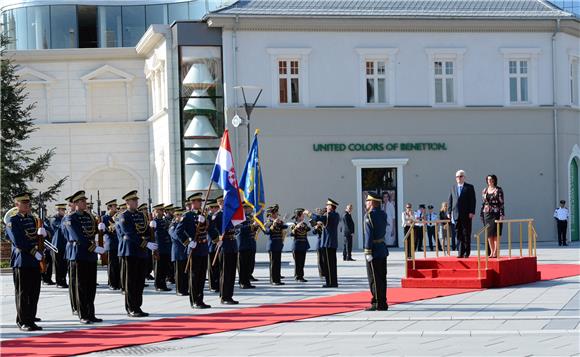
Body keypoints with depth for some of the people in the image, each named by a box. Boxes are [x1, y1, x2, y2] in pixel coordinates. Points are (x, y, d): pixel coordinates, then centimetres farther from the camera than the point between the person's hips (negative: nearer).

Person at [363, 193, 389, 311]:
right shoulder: (383, 214, 8)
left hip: (374, 251, -8)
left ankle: (378, 304, -2)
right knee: (382, 277, 12)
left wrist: (368, 252, -19)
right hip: (383, 249, 8)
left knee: (374, 278, -3)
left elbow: (369, 235, -19)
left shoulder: (369, 215, -15)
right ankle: (382, 303, 16)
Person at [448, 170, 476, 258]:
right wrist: (450, 212, 5)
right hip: (456, 214, 3)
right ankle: (461, 252, 6)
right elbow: (450, 200, 13)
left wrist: (472, 212, -11)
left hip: (466, 215, -3)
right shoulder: (453, 187, 14)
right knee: (459, 235, 3)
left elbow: (473, 200, -3)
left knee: (466, 234, -1)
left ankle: (467, 252, 5)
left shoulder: (469, 187, 2)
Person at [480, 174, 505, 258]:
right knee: (489, 233, 4)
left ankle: (495, 252, -4)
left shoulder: (498, 190, -3)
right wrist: (481, 215, 11)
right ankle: (491, 251, 9)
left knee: (495, 233, -7)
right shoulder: (484, 191, 11)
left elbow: (501, 203, -7)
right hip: (487, 214, 5)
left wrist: (502, 215, -13)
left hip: (496, 214, -5)